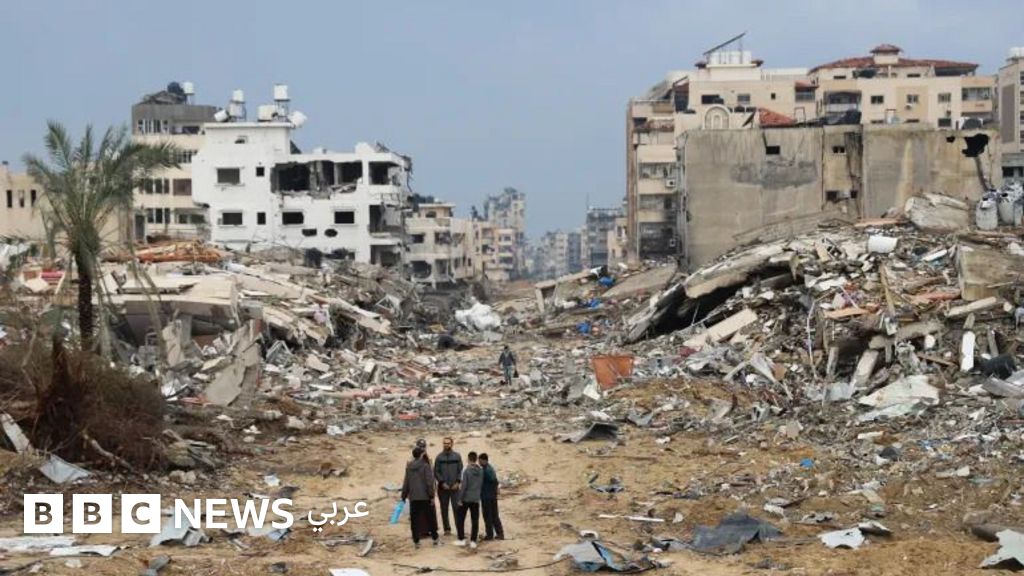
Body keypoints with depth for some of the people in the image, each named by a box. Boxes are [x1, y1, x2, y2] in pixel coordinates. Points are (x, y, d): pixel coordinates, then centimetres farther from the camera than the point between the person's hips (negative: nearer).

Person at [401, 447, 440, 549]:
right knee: (430, 518, 8)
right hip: (425, 497, -3)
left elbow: (406, 483, 9)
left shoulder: (409, 467, 5)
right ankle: (435, 539, 14)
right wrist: (431, 496, -6)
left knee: (414, 520, 7)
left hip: (413, 497, 3)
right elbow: (429, 482, -12)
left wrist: (404, 496, 18)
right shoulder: (425, 466, -9)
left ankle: (416, 541, 6)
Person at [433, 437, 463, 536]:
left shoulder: (457, 456, 4)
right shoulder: (439, 457, 3)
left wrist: (458, 482, -8)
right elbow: (436, 472, 2)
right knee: (444, 509, 4)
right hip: (443, 487, 1)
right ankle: (447, 528, 11)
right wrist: (442, 482, -8)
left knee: (457, 508, -6)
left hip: (454, 487, -1)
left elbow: (460, 470, 3)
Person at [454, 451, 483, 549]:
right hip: (476, 499, 4)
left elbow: (464, 486, -15)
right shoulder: (481, 471, 1)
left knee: (460, 519, 9)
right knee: (475, 521, 7)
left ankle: (461, 539, 7)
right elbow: (481, 485, 9)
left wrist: (460, 499, -10)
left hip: (466, 499, -4)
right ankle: (473, 541, 6)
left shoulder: (467, 471, -14)